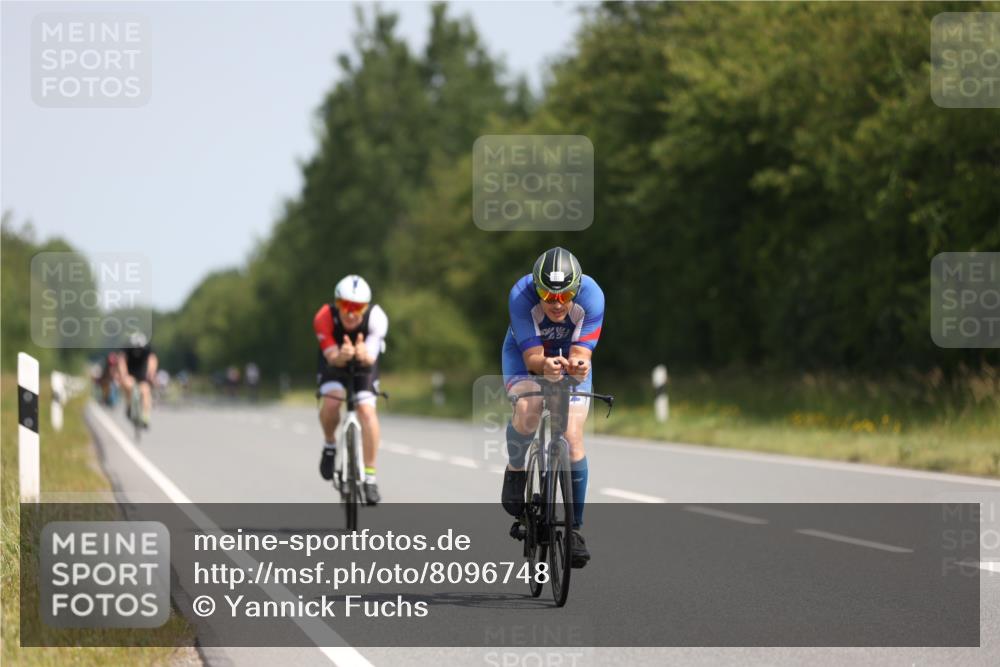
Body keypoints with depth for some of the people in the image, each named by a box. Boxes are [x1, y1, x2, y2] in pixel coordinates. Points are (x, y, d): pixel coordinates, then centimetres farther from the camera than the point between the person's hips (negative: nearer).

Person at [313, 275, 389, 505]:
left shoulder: (377, 318, -32)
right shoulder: (324, 318, -32)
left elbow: (371, 358, -39)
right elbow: (332, 357, -35)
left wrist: (364, 355, -63)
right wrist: (342, 356, -59)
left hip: (364, 364, 0)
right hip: (334, 362, 0)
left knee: (367, 409, -21)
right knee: (331, 401, -28)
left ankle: (370, 476, -14)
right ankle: (329, 445, 3)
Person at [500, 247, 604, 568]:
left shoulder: (590, 296, -31)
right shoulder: (521, 296, -34)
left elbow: (580, 353, -32)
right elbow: (532, 357, -33)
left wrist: (577, 365, -56)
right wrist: (545, 365, -56)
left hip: (570, 357, 1)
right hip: (526, 354, -1)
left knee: (573, 437, -12)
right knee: (526, 410, -32)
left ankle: (575, 527, 0)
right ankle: (515, 473, -2)